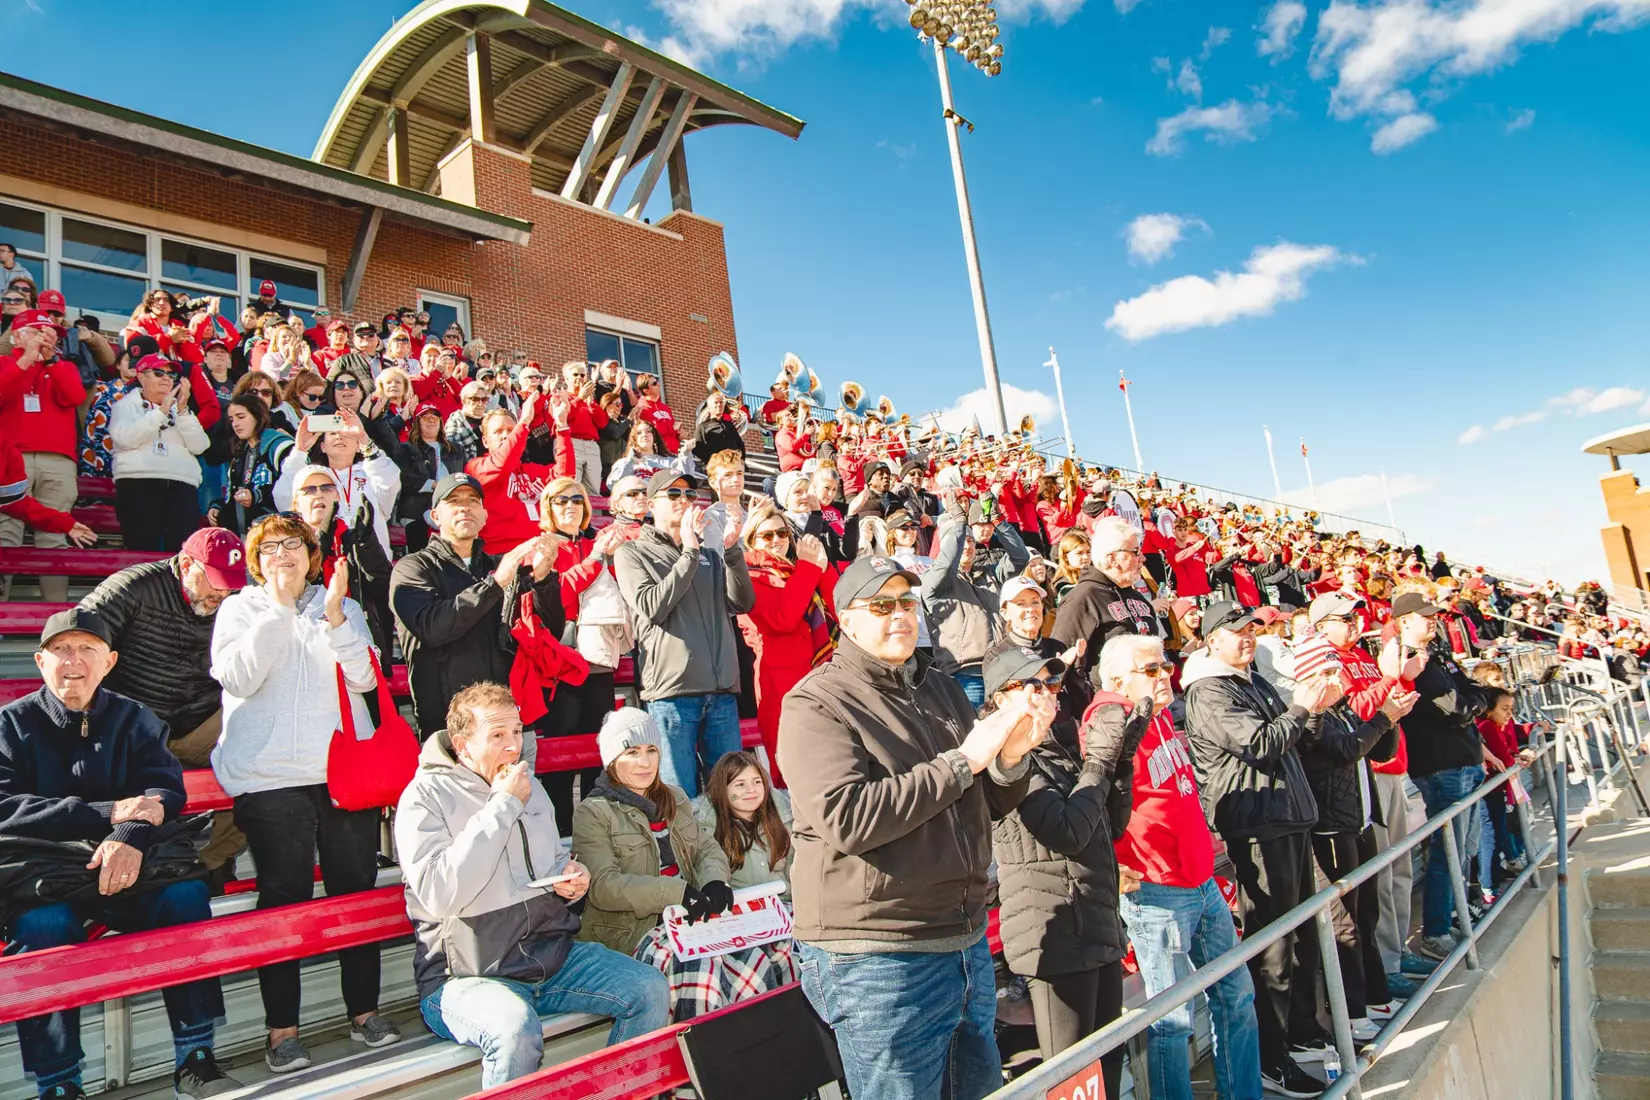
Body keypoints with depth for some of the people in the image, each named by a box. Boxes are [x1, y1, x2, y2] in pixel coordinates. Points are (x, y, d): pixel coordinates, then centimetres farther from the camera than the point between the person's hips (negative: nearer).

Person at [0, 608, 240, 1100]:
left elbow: (166, 789, -6)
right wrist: (108, 813, -23)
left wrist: (132, 835, -29)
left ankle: (194, 1060, -16)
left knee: (186, 893, -24)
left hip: (126, 867, 2)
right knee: (43, 924, -32)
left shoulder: (134, 719, 6)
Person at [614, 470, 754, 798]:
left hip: (722, 689, 4)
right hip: (671, 688, -4)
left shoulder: (710, 551, 19)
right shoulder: (631, 553, 7)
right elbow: (652, 607, -8)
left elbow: (742, 603, 9)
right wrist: (689, 554, -8)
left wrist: (732, 549, -3)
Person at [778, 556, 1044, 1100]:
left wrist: (1010, 758, -6)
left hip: (966, 942, 7)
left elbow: (987, 806, 17)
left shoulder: (943, 690, 12)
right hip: (877, 959, -7)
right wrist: (962, 761, -20)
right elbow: (846, 819, -24)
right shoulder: (816, 703, -10)